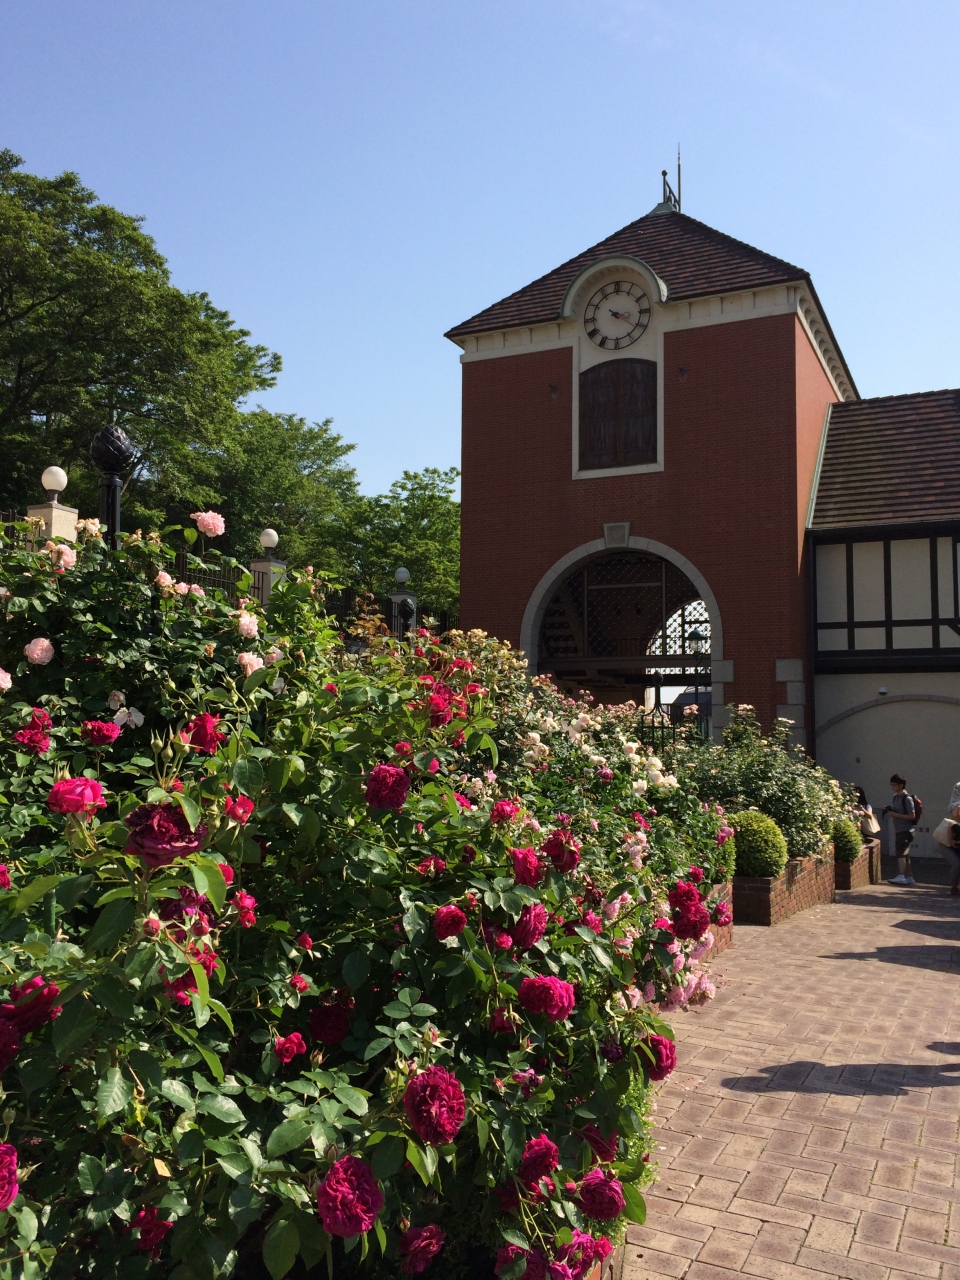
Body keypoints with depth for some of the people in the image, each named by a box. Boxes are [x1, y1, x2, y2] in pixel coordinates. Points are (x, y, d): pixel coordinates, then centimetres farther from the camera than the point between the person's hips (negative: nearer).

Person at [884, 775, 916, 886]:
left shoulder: (907, 798, -13)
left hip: (906, 830, -10)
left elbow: (912, 816, -16)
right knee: (905, 854, 12)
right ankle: (910, 879, 18)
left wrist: (896, 815, -19)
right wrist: (889, 811, 4)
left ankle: (901, 877, -30)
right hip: (899, 830, 10)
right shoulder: (895, 797, 14)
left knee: (901, 852, -20)